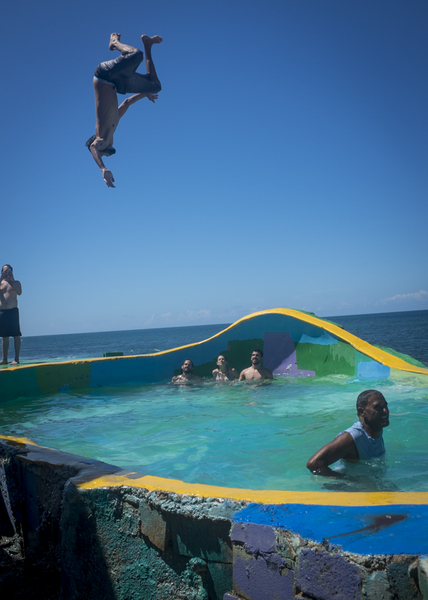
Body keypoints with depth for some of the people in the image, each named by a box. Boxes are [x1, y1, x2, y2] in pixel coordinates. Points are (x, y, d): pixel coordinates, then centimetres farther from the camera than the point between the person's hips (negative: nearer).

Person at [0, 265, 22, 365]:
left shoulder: (16, 283, 9)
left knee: (16, 335, -6)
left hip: (13, 311, -3)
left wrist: (12, 280, -13)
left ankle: (16, 359, -5)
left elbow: (19, 292, -11)